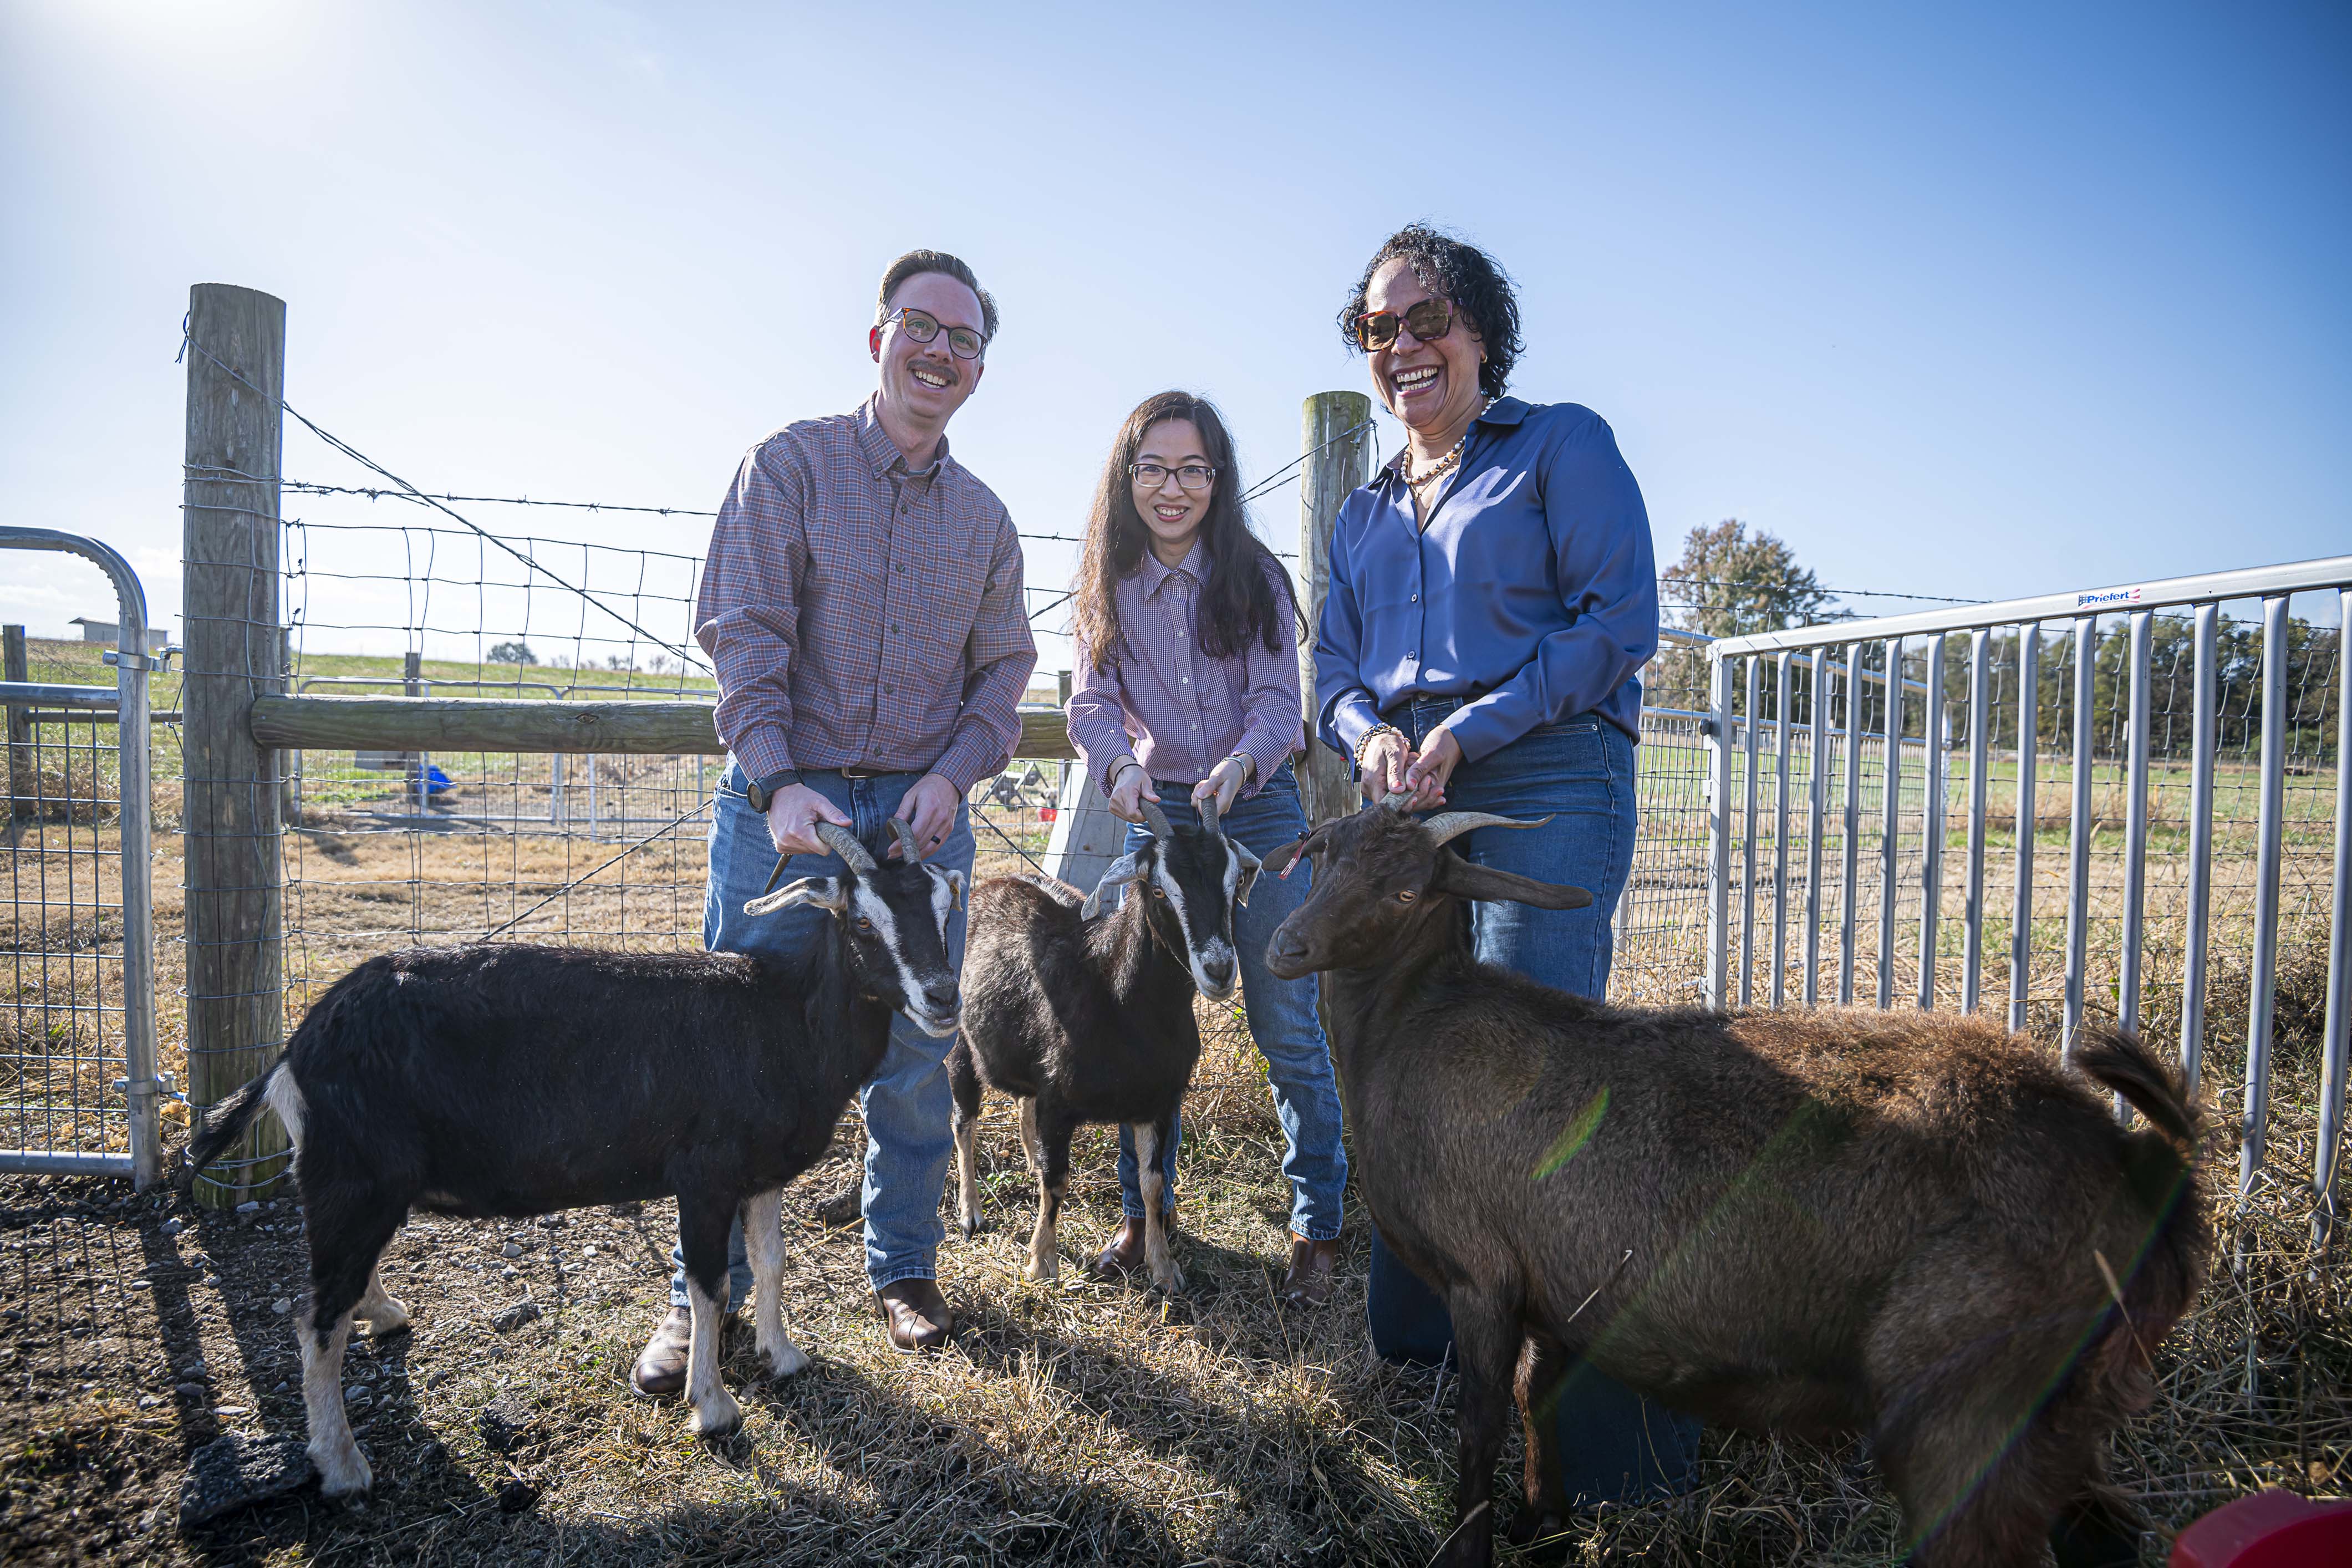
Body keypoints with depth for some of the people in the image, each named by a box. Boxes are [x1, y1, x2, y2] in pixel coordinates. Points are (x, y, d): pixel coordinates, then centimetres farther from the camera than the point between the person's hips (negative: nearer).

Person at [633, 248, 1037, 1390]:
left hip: (923, 811, 3)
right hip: (785, 803, -3)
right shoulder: (790, 463, 0)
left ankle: (903, 1271, 27)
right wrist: (778, 782, -19)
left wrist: (953, 773, -5)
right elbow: (742, 637, -8)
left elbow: (1002, 668, 13)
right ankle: (703, 1297, 18)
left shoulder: (983, 517, 11)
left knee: (913, 1060, 9)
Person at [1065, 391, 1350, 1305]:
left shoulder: (1254, 576, -1)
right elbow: (1092, 703, -4)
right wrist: (1119, 763, -26)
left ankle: (1317, 1229, 11)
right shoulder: (1108, 588, 5)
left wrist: (1242, 761, -28)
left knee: (1288, 1025, -2)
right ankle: (1144, 1212, 24)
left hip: (1260, 812, -2)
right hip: (1155, 816, 2)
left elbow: (1277, 700, -7)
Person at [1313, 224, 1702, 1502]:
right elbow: (1334, 661, 21)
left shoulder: (1561, 445, 6)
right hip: (1409, 803, 6)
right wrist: (1370, 733, -3)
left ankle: (1611, 1429, -1)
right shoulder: (1366, 509, 24)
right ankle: (1421, 1346, 24)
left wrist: (1465, 733, -12)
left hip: (1546, 781, -6)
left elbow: (1620, 619, -5)